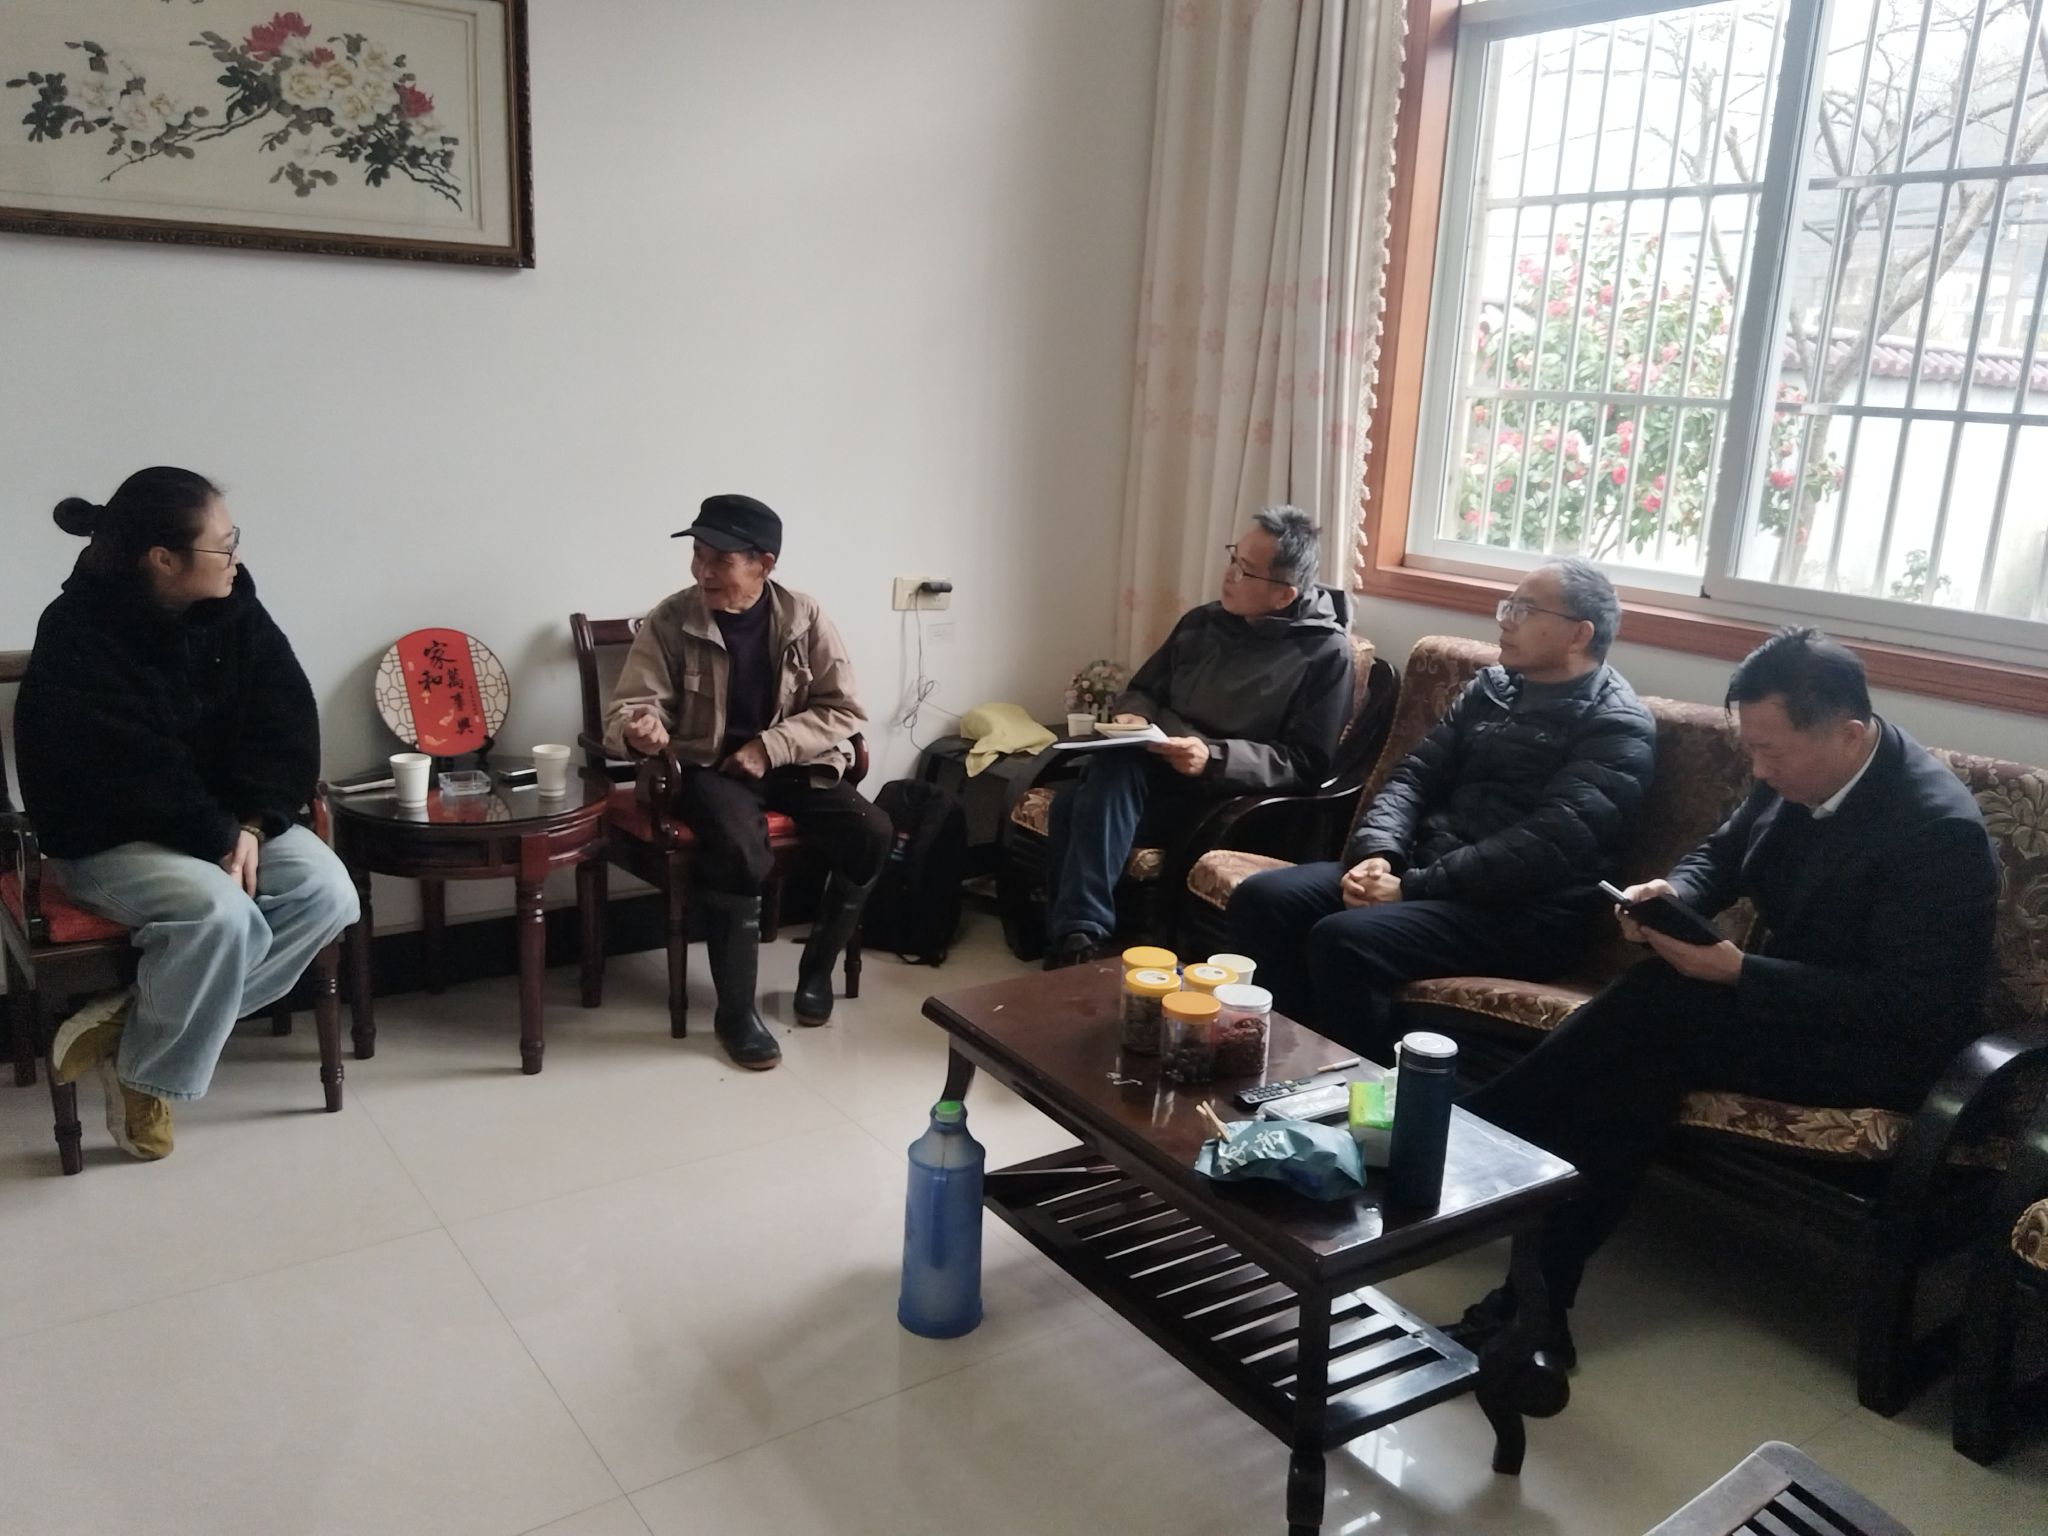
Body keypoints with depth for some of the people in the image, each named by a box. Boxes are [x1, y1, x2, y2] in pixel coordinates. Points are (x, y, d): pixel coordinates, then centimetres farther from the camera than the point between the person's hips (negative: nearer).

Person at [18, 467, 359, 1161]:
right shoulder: (77, 638, -19)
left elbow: (288, 720, -5)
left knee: (328, 894, -19)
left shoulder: (232, 607, -3)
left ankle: (132, 1017, -11)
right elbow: (138, 774, -23)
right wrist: (221, 838, -20)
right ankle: (144, 1067, -7)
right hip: (109, 837, -6)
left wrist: (253, 824, -16)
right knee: (220, 911, -34)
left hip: (228, 819, 6)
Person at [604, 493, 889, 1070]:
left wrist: (770, 747, -16)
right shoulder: (670, 621, -9)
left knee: (870, 833, -21)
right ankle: (735, 1011, -17)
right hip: (706, 766, -2)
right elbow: (626, 708, -9)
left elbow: (843, 709, -3)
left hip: (791, 762, 3)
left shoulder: (804, 617, -5)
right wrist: (639, 727, -34)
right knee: (738, 850, -34)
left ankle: (817, 968, 3)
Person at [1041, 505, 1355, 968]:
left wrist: (1214, 758, -23)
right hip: (1157, 771, 5)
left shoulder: (1326, 652, -6)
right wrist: (1134, 717, -5)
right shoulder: (1202, 622, 11)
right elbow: (1143, 690, 21)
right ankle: (1078, 939, -27)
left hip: (1233, 792, -5)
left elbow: (1307, 764, -10)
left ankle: (1075, 936, -31)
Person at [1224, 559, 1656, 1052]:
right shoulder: (1489, 688, 18)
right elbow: (1416, 776, 12)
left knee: (1343, 939, -32)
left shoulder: (1619, 729, -5)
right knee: (1261, 899, -14)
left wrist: (1412, 888, -20)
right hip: (1424, 871, 7)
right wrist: (1378, 854, -9)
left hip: (1523, 913, -7)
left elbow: (1545, 845, -17)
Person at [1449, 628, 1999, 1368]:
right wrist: (1672, 893, -12)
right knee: (1638, 1066, -23)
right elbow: (1721, 856, 12)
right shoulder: (1795, 772, -3)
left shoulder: (1938, 827, -24)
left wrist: (1736, 971, -27)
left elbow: (1905, 1003, -24)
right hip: (1783, 994, 7)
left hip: (1882, 1046, -7)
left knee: (1655, 999, -27)